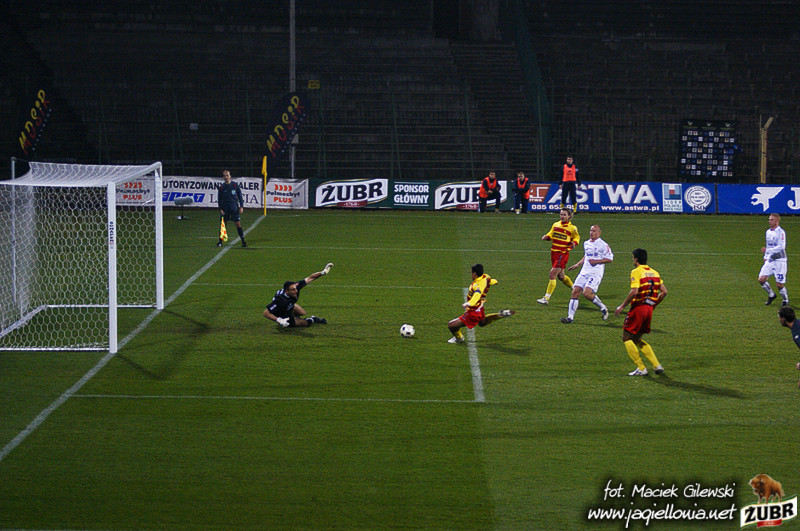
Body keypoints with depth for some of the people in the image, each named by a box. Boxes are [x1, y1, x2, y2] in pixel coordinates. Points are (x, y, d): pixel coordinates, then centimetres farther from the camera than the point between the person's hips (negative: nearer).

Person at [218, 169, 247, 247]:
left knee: (238, 224, -4)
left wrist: (241, 207, -2)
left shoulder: (235, 185, 1)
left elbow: (240, 196, 5)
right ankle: (220, 242, 10)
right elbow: (219, 199, 8)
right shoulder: (222, 187, 4)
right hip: (225, 209, 2)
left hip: (234, 209, -1)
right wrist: (220, 209, -2)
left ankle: (243, 242, 0)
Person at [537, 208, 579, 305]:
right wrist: (546, 236, -1)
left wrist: (574, 243, -11)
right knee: (560, 276, 16)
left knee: (553, 274, -14)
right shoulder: (555, 225, 8)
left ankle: (546, 298, -13)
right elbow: (551, 234, 21)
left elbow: (577, 237, 11)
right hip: (554, 252, 6)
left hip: (563, 253, -6)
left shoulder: (572, 228, -5)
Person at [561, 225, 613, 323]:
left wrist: (596, 261, -15)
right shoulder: (586, 243, 16)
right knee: (575, 292, -4)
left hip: (596, 273, -7)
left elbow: (610, 259, -8)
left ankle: (603, 308, 2)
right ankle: (570, 316, 0)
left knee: (587, 293, -22)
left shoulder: (603, 245, -6)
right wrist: (577, 265, 24)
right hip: (584, 272, 7)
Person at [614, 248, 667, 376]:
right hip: (649, 309, 7)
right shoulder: (654, 273, 12)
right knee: (637, 339, 19)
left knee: (627, 338, 4)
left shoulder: (636, 272, -10)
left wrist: (622, 306, -14)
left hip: (638, 307, -7)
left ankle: (641, 368, -1)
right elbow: (664, 291, 9)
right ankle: (657, 365, 9)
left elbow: (634, 292, -22)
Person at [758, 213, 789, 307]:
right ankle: (771, 295, 16)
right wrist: (765, 257, 17)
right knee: (761, 279, -6)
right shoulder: (768, 232, 12)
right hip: (770, 260, 7)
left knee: (779, 284, -5)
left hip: (779, 261, -7)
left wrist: (767, 250, -28)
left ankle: (786, 300, 20)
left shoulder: (780, 232, -13)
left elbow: (781, 247, -23)